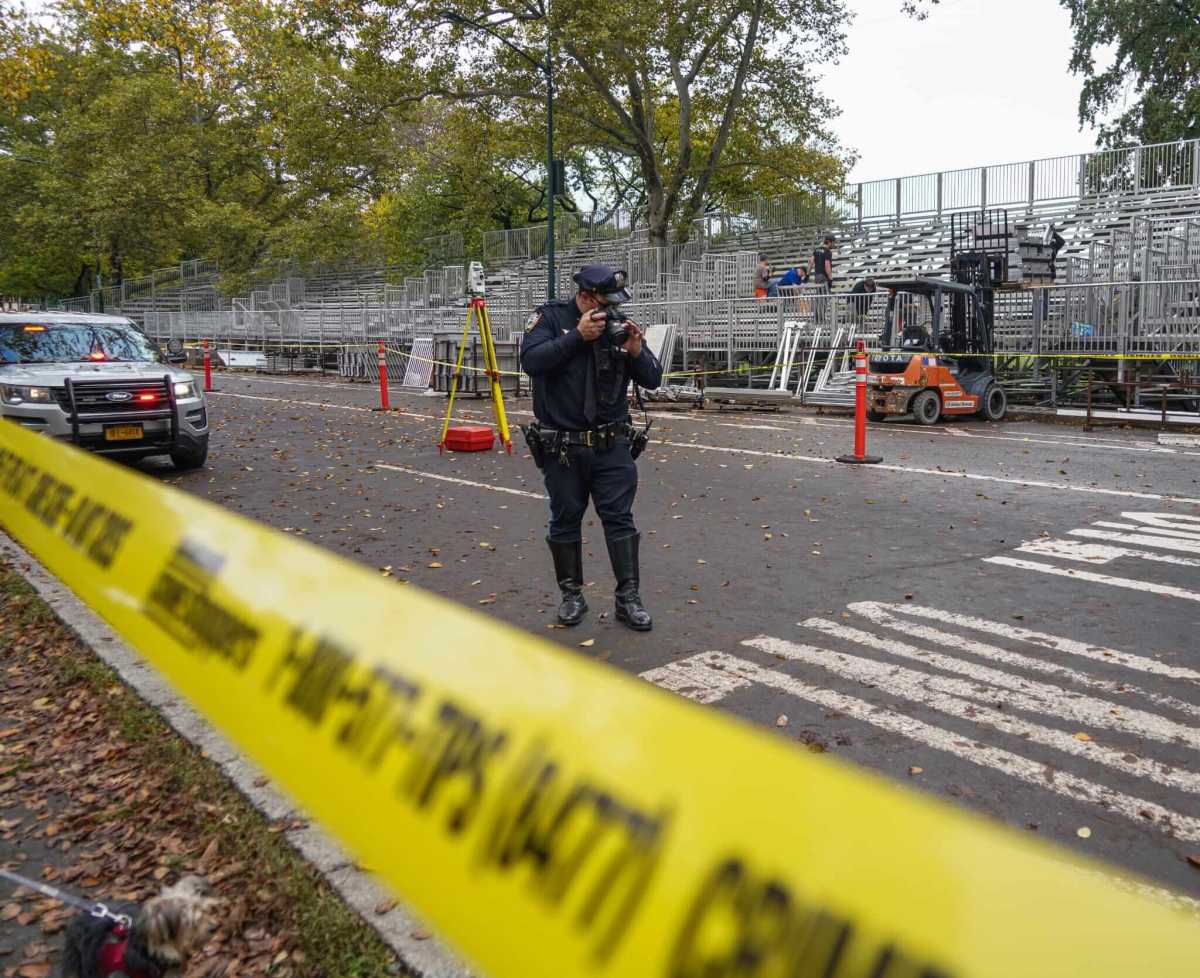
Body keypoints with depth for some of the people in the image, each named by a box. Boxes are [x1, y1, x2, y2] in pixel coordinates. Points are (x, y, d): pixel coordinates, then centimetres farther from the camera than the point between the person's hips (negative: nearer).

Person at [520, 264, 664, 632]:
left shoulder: (619, 325, 3)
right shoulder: (550, 317, -3)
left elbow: (653, 379, 2)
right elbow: (531, 361, -20)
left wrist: (636, 351, -17)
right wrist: (577, 336, -23)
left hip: (612, 445, 2)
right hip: (562, 446, -1)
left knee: (619, 519, 1)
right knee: (565, 522, 9)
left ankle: (628, 598, 8)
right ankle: (572, 595, 23)